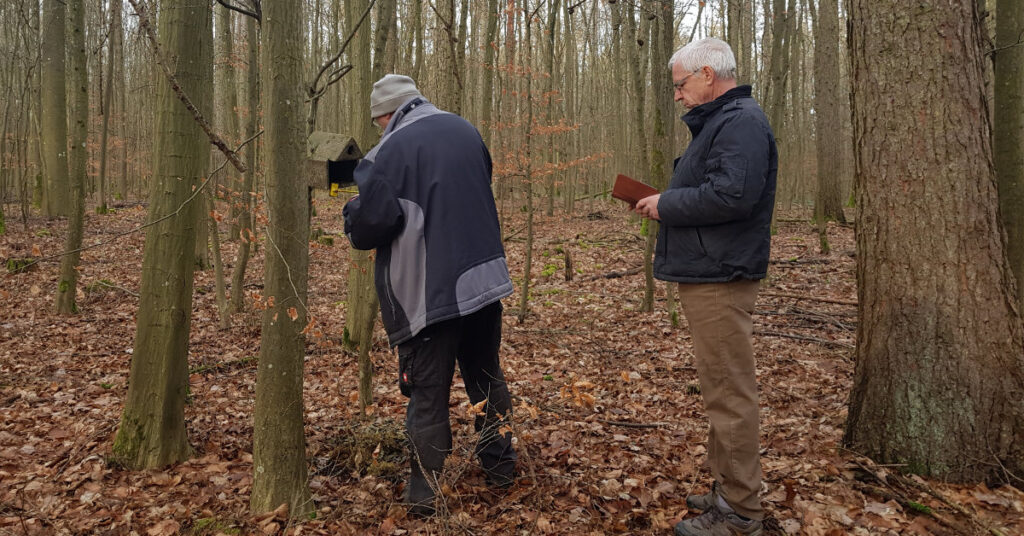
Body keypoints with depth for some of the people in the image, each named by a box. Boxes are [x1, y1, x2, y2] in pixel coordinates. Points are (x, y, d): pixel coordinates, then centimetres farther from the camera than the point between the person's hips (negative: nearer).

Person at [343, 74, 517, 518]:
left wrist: (352, 215, 4)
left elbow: (372, 220, -19)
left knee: (428, 393, 5)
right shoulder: (464, 131, 9)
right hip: (484, 278, 6)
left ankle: (425, 494, 12)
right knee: (486, 376, 20)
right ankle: (500, 465, 32)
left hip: (428, 293, -5)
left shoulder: (392, 149, -11)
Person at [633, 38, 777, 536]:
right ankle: (729, 489, 28)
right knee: (722, 388, 16)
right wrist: (666, 203, 8)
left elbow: (731, 194, -26)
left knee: (728, 392, -5)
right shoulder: (719, 121, 20)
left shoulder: (740, 122, -13)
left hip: (720, 279, -11)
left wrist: (667, 204, -14)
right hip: (708, 273, 11)